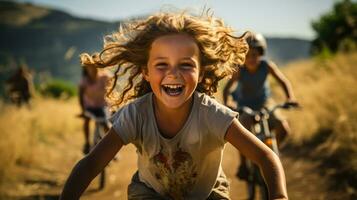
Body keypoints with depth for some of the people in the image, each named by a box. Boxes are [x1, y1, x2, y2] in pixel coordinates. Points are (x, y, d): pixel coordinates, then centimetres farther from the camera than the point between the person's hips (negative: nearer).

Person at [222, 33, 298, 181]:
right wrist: (225, 104, -36)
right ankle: (243, 164, -5)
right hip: (244, 106, -2)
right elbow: (227, 88, -19)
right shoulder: (239, 70, -21)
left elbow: (283, 81, -21)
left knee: (283, 128, -21)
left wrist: (290, 98, -38)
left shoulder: (267, 65, -19)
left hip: (264, 103, 2)